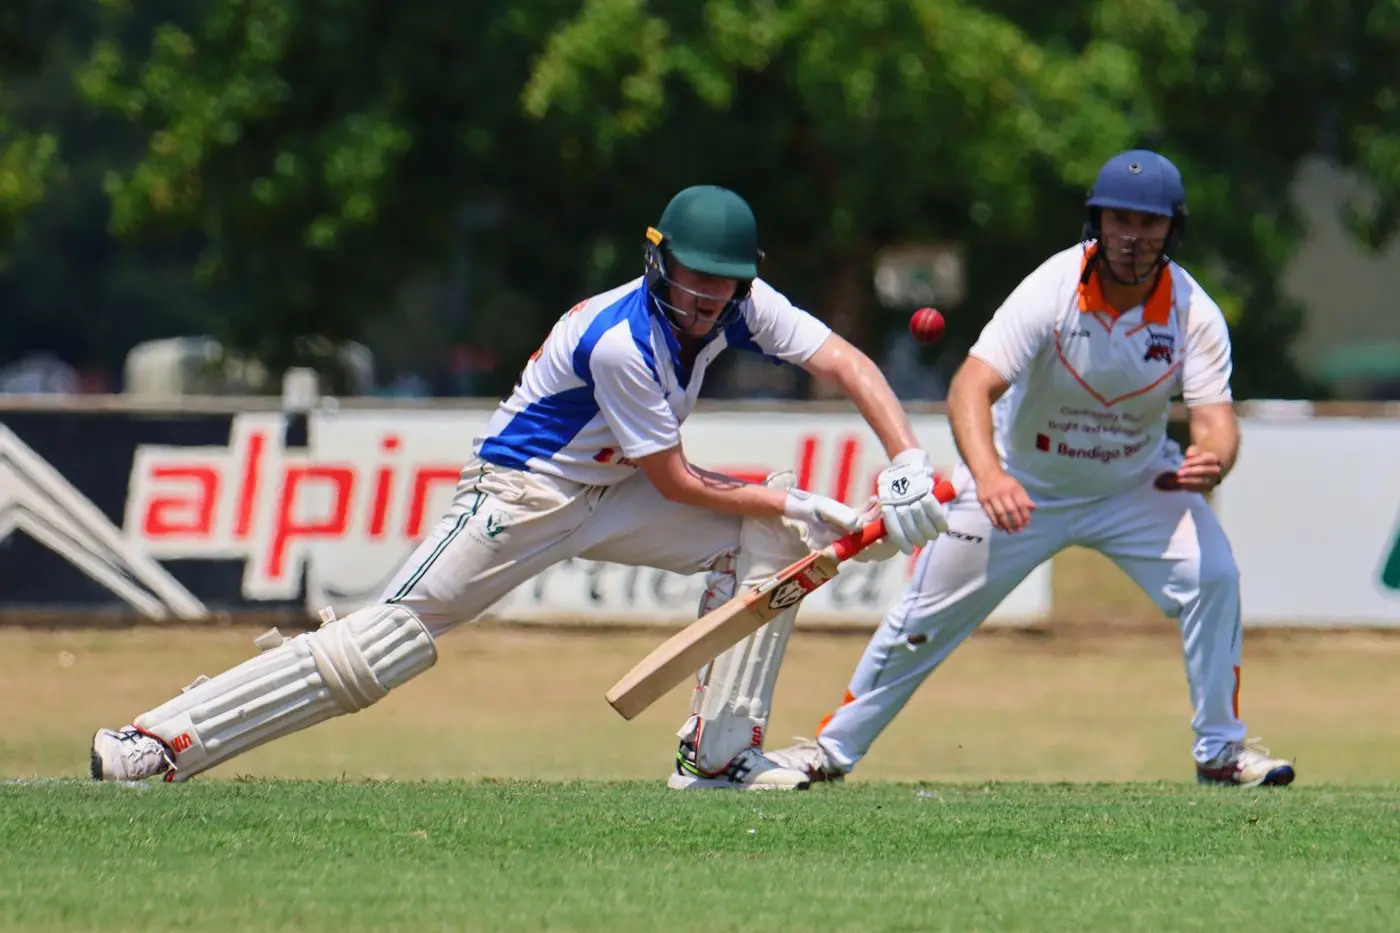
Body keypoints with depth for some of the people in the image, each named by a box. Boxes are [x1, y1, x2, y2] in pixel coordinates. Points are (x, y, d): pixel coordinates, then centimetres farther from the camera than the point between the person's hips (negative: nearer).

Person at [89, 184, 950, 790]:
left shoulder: (739, 305, -9)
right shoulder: (619, 341, -29)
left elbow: (845, 361, -13)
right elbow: (677, 484, -22)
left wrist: (908, 466, -27)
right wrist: (806, 508, -18)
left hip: (611, 493, 8)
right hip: (522, 494, -8)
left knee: (768, 535, -7)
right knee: (380, 645, -15)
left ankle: (718, 753, -4)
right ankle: (154, 744, -15)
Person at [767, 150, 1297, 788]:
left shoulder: (1194, 313, -19)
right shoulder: (1052, 289, -27)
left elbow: (1216, 419, -28)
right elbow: (973, 385, -37)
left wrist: (1211, 460, -54)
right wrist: (988, 476, -57)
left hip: (1135, 479, 2)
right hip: (1021, 481, -2)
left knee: (1213, 577, -20)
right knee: (928, 616, 0)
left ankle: (1221, 748, -4)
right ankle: (832, 748, 17)